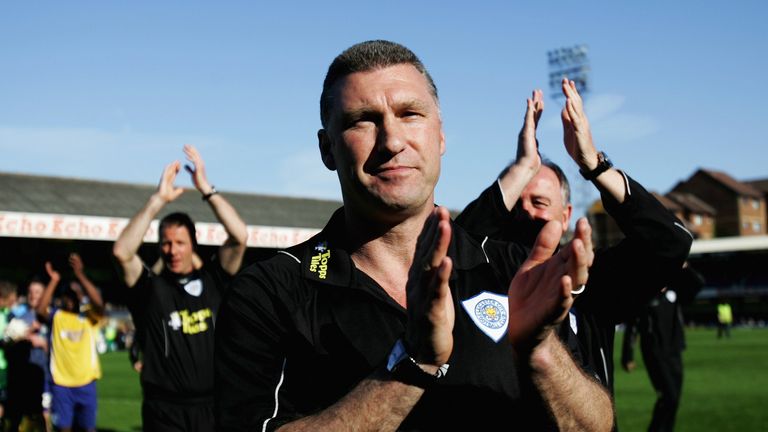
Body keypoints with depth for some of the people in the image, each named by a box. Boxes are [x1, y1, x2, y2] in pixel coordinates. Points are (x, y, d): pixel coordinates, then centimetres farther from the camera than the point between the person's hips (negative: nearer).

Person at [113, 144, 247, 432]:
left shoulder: (212, 280, 6)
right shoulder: (150, 287, 2)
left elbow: (239, 237, -7)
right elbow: (122, 252, -16)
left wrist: (206, 188, -9)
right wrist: (158, 200, -15)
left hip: (212, 408, 2)